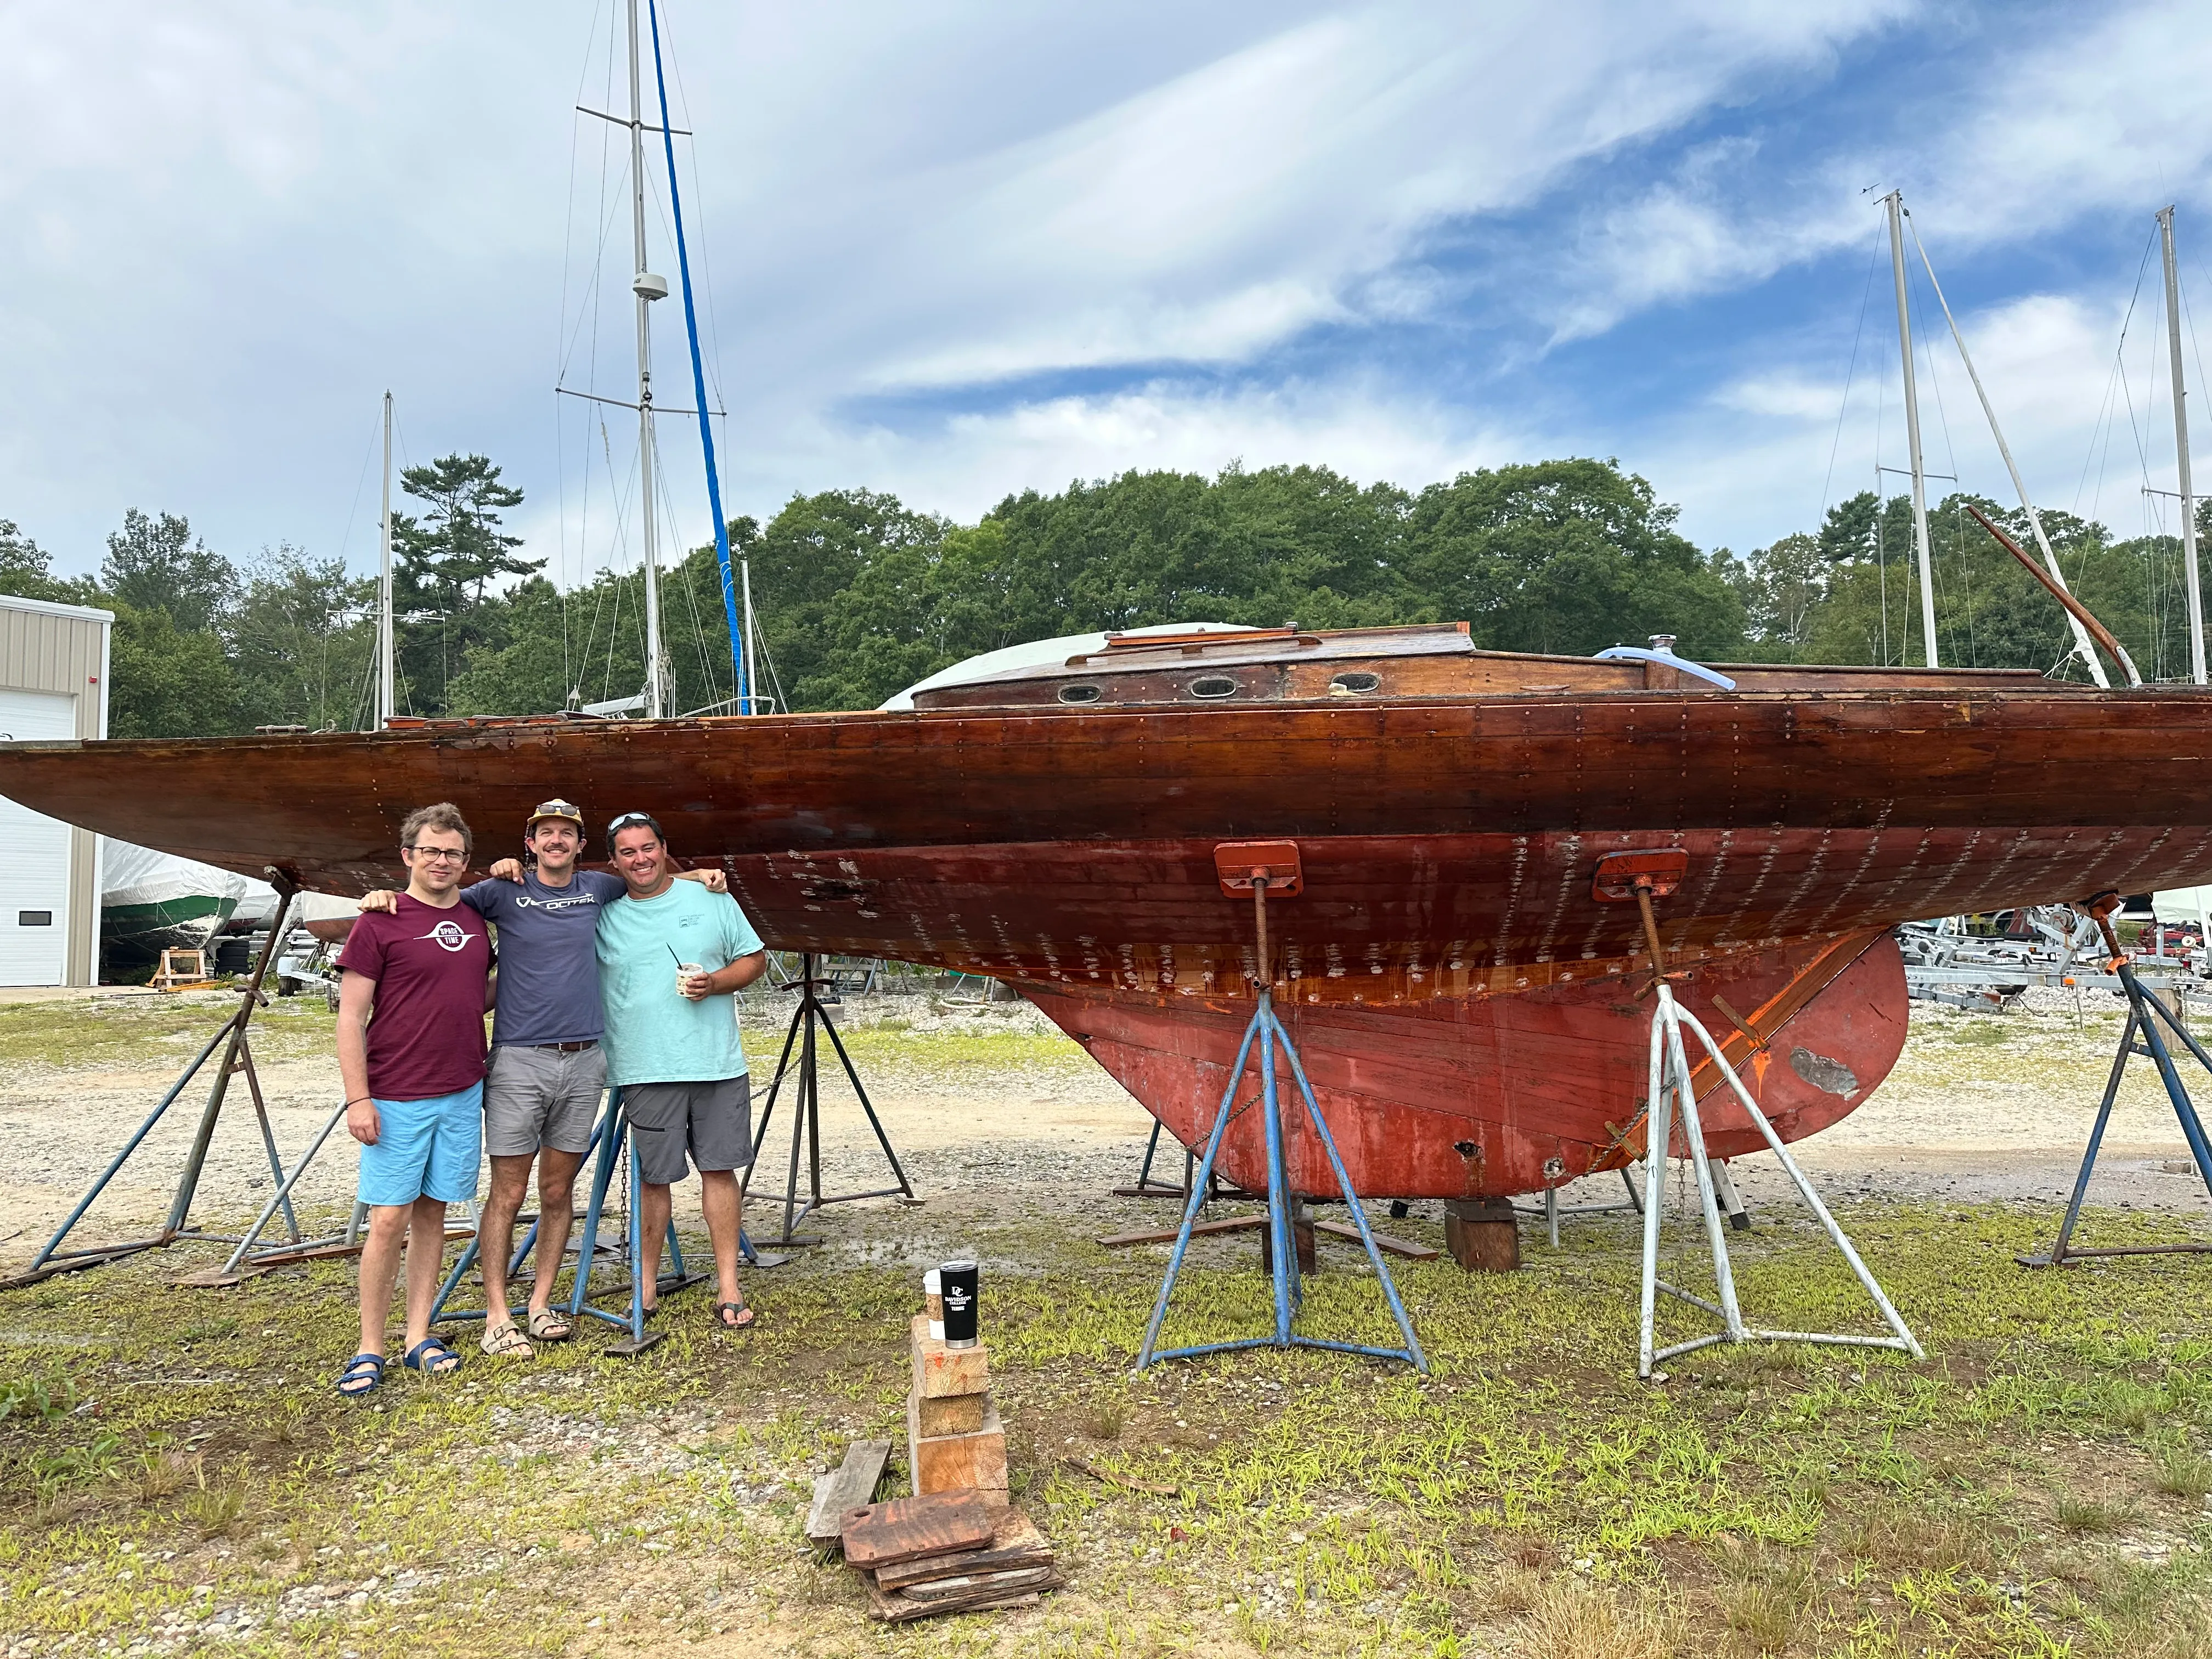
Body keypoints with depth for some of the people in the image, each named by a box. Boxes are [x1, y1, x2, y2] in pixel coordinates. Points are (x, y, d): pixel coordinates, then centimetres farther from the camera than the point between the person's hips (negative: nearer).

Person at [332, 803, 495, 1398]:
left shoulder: (476, 920, 10)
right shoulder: (380, 923, -6)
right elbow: (350, 1017, -7)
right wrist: (357, 1098, -12)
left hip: (462, 1094, 5)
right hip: (397, 1100, -5)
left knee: (433, 1212, 10)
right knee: (389, 1219, -3)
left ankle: (419, 1337, 19)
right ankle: (370, 1348, 10)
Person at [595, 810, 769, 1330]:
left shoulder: (712, 900, 7)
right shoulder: (601, 915, 5)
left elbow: (755, 960, 11)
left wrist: (715, 982, -8)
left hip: (718, 1063, 1)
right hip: (647, 1070, -1)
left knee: (720, 1169, 3)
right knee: (653, 1177, 4)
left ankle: (728, 1287, 10)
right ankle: (646, 1283, 20)